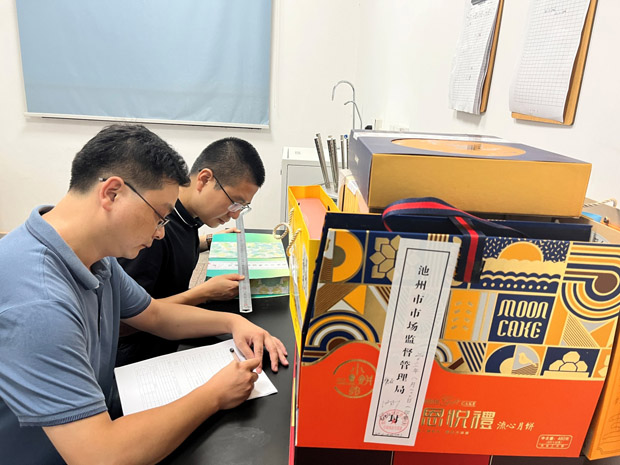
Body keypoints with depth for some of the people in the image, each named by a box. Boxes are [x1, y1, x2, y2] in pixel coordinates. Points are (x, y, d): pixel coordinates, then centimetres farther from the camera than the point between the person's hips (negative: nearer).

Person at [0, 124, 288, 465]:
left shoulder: (96, 256, -5)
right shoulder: (37, 305, -34)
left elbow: (153, 313, 11)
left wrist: (232, 321, -3)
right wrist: (214, 395, -22)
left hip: (97, 422, 7)